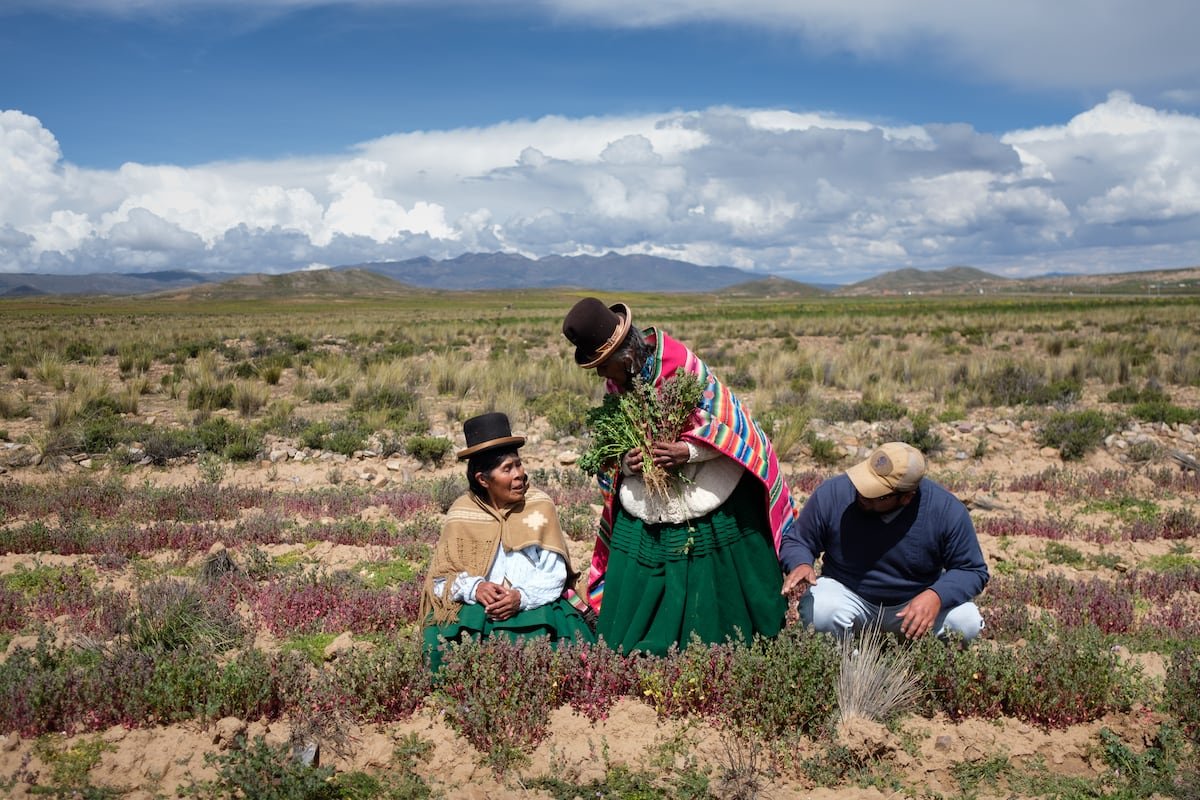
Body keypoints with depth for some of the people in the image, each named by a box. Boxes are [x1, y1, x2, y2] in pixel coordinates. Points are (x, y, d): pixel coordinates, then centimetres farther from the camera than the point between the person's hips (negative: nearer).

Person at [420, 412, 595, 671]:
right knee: (443, 638, -28)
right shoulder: (461, 514, 1)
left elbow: (554, 574, -3)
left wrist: (522, 597, -22)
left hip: (534, 607, 0)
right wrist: (474, 587, -19)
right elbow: (441, 577, 1)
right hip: (475, 608, 1)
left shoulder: (540, 506, 0)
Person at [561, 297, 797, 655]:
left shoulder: (683, 365, -17)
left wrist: (688, 451, -27)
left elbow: (725, 423, -13)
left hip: (710, 506, -4)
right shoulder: (615, 385, 0)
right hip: (647, 510, 5)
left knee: (717, 591, 6)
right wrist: (625, 462, -14)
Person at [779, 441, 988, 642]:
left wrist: (936, 596, -31)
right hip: (848, 596, -1)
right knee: (818, 612, -33)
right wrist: (801, 565, -29)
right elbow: (796, 541, -4)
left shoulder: (947, 511, -17)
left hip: (915, 602, 1)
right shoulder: (833, 494, -18)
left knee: (967, 622, -25)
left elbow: (973, 571, -10)